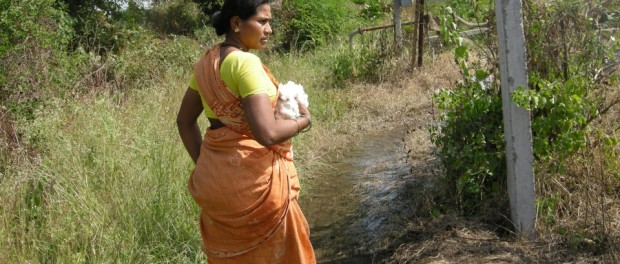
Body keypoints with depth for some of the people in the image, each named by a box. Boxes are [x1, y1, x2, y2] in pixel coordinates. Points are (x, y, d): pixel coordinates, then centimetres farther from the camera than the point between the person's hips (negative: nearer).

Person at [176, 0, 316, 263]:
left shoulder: (206, 62, 7)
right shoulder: (246, 63, -19)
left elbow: (184, 120, 16)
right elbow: (267, 133, -27)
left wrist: (203, 165, 18)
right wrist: (303, 120, -9)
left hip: (215, 177, 8)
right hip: (252, 178, -8)